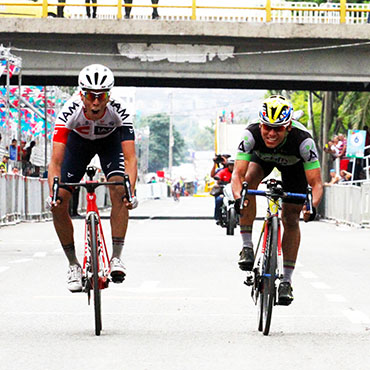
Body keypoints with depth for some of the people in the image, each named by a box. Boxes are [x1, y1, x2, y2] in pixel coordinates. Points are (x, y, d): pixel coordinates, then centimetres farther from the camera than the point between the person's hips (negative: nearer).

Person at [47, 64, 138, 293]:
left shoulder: (119, 111, -36)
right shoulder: (70, 112, -37)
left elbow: (130, 158, -40)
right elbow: (56, 162, -38)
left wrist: (131, 192, -55)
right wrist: (53, 194, -52)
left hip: (110, 140, -1)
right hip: (78, 139, 1)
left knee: (119, 192, -26)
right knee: (59, 206, -10)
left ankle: (117, 257, -16)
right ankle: (74, 265, 5)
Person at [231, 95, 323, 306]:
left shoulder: (303, 140, -41)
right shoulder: (252, 134, -39)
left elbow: (316, 183, -40)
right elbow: (238, 174, -41)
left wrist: (312, 206, -60)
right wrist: (238, 199, -61)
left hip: (293, 163, -1)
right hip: (262, 157, 1)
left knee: (291, 219, -6)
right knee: (249, 181, -31)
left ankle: (287, 281, 5)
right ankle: (247, 247, -21)